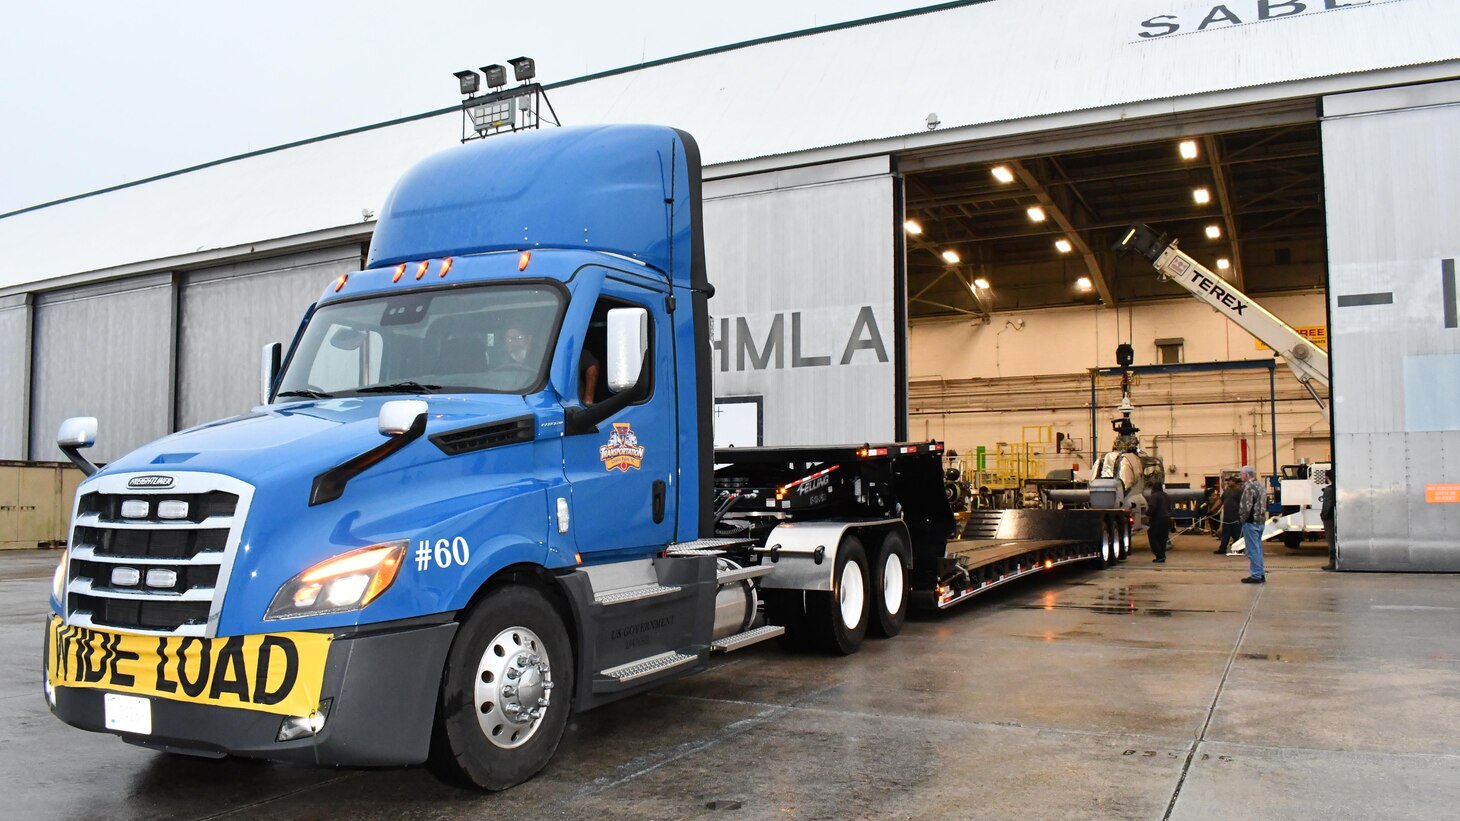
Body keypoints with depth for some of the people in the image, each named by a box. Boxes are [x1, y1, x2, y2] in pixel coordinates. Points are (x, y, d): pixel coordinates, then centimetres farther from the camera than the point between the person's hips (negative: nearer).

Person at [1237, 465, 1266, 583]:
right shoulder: (1260, 485, 14)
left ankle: (1256, 576, -2)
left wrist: (1242, 518, -11)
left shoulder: (1249, 487, -17)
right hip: (1260, 521, 10)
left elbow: (1246, 506, -24)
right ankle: (1261, 574, 21)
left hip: (1251, 522, -10)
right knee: (1258, 548, 16)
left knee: (1253, 549, -5)